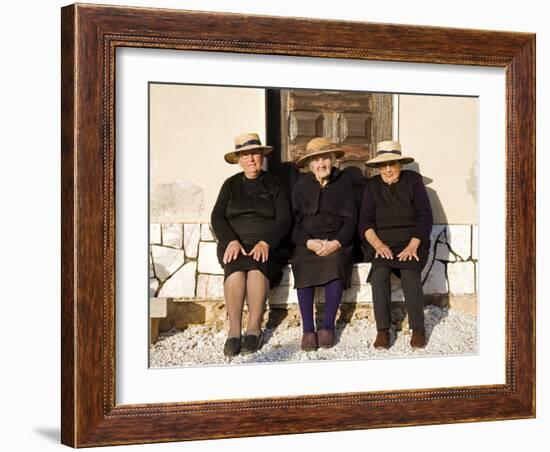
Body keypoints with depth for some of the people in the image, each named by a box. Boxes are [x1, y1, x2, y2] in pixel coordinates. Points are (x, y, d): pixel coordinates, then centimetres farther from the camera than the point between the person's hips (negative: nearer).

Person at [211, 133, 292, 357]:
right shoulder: (230, 185, 16)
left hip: (268, 247, -1)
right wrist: (231, 241, -14)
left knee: (257, 266, -35)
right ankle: (234, 331, -32)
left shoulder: (274, 184, 10)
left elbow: (284, 219, 0)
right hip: (235, 244, 1)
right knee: (236, 268, -33)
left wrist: (266, 243, -17)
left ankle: (254, 329, -29)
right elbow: (217, 217, 5)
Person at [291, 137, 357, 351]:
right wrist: (310, 243, -14)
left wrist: (335, 243, -14)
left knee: (335, 263, -33)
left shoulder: (343, 183, 9)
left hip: (337, 242, -1)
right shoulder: (301, 186, 11)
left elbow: (351, 220, 4)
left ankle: (328, 327, -25)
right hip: (307, 242, 1)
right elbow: (294, 223, 5)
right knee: (303, 268, -30)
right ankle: (307, 329, -27)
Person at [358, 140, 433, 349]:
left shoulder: (413, 181, 4)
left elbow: (425, 217, -2)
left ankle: (418, 329, -21)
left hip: (411, 243, -1)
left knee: (409, 273, -31)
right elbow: (365, 221, 2)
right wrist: (378, 244, -16)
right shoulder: (373, 185, 10)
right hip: (382, 243, 1)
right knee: (379, 273, -29)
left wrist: (413, 245, -16)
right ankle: (382, 330, -25)